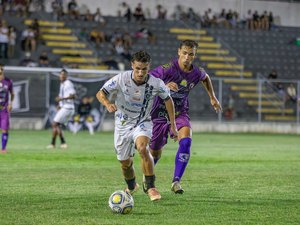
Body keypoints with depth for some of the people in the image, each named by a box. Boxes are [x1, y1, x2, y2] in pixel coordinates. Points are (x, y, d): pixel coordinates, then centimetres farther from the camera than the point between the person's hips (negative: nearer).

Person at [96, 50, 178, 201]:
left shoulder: (156, 83, -19)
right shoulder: (121, 79, -21)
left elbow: (167, 99, 0)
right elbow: (100, 93, -14)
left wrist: (173, 125, 2)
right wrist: (108, 104, -37)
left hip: (143, 122, -1)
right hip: (123, 123, 1)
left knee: (142, 148, -32)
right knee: (125, 162, 9)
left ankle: (150, 187, -22)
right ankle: (131, 187, 42)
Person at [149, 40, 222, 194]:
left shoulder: (197, 73, -7)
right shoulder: (167, 69, -22)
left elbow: (205, 78, 19)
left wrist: (213, 97, 16)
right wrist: (164, 86, -40)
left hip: (180, 113, 2)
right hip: (160, 113, -2)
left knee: (186, 141, -27)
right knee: (155, 153, 9)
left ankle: (176, 181, -23)